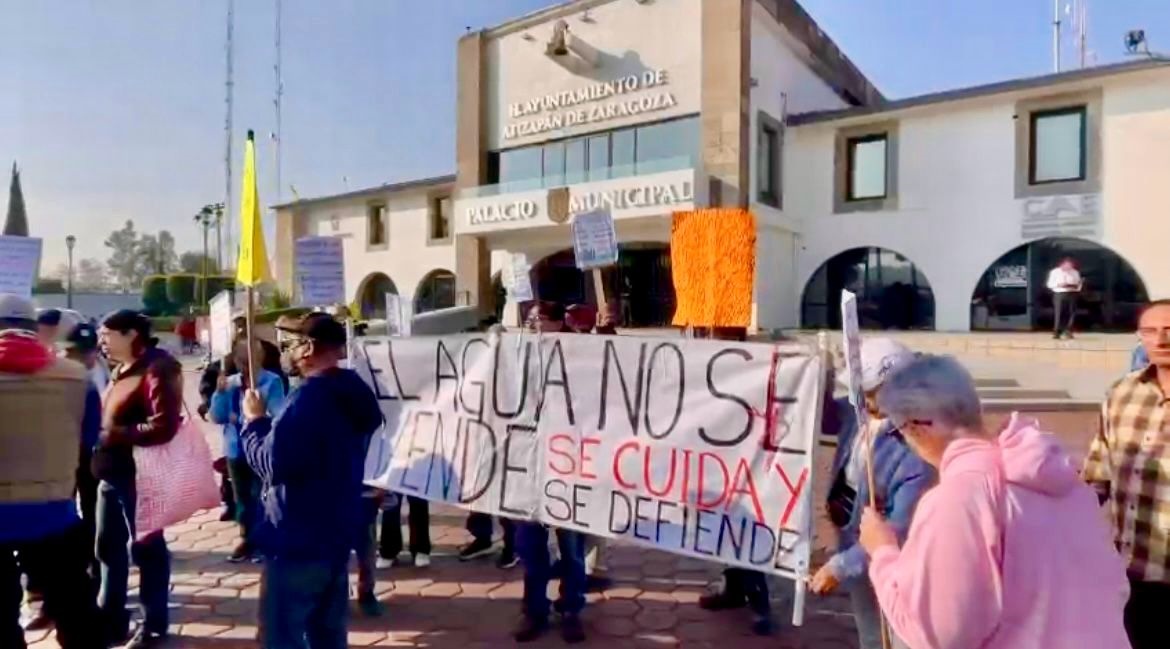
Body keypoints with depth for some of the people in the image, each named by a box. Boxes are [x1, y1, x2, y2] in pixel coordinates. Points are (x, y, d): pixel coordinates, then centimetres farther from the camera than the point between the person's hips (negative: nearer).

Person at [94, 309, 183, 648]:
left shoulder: (158, 369, -16)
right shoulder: (122, 370, 15)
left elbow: (163, 427, -25)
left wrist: (112, 435, -22)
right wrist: (99, 433, 4)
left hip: (141, 477, -9)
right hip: (112, 474, 9)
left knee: (145, 548, 5)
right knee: (109, 547, 17)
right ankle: (111, 621, 32)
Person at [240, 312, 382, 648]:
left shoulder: (308, 398, -22)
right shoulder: (356, 394, 8)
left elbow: (271, 464, -22)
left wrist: (254, 420, -7)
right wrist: (267, 421, 13)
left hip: (298, 539, -9)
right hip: (337, 533, 9)